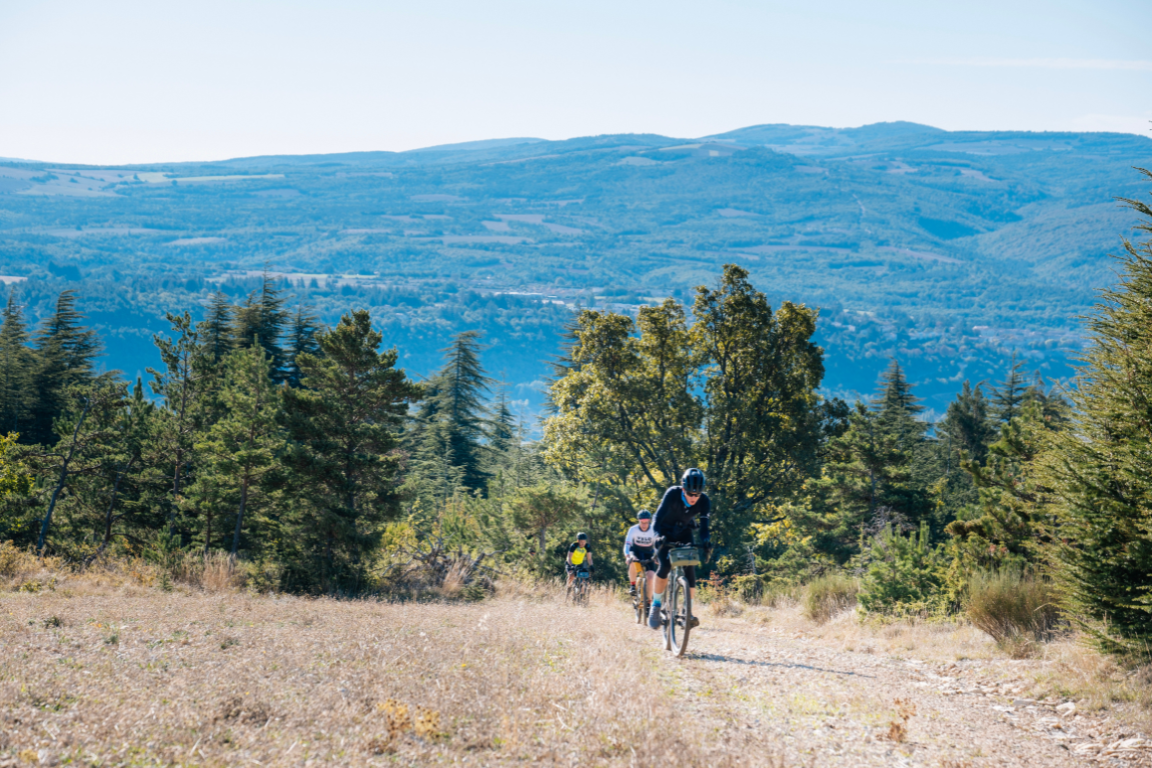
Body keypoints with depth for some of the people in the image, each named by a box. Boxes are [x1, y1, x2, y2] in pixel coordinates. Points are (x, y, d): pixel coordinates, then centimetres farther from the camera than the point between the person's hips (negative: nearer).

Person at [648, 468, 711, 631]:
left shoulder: (704, 501, -23)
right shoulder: (672, 494, -30)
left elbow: (704, 527, -22)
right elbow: (657, 520, -31)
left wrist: (706, 543, -42)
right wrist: (659, 536, -49)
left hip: (684, 534, 3)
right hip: (666, 533, -3)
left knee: (690, 569, -14)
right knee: (665, 566, -24)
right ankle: (655, 606, -10)